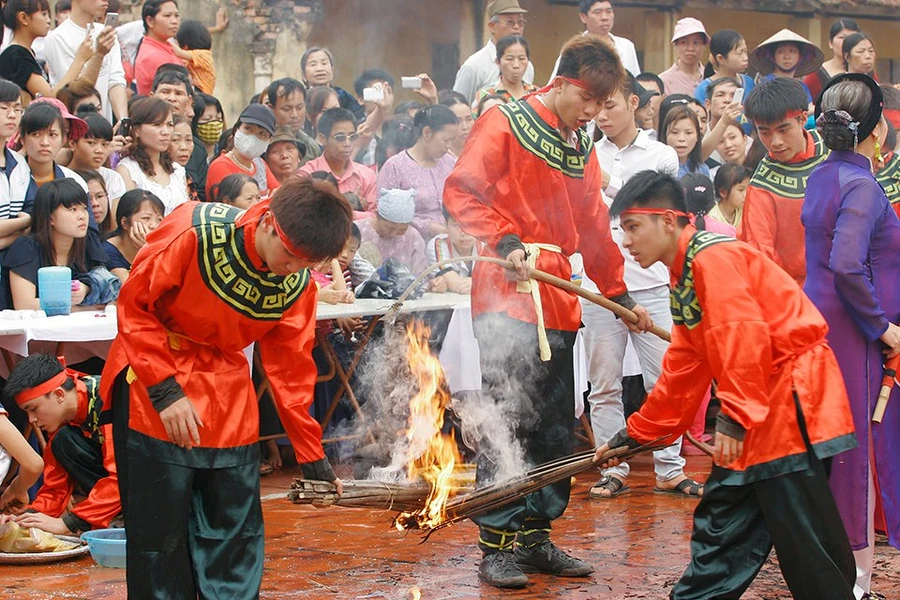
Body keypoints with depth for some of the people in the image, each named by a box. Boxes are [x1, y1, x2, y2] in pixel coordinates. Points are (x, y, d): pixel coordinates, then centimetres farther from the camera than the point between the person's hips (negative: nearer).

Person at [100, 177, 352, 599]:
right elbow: (134, 305, -15)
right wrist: (165, 390, -22)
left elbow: (290, 369, 1)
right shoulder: (193, 232, -23)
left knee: (236, 526, 4)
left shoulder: (297, 283, -9)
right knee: (161, 530, -3)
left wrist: (312, 457, 2)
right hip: (152, 381, -4)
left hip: (227, 392, 4)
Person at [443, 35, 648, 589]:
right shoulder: (506, 124, -3)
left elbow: (594, 229, 24)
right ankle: (498, 543, 0)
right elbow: (461, 191, -12)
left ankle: (536, 536, 18)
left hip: (559, 302, 7)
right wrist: (505, 243, -22)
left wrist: (620, 295, 22)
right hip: (506, 299, -7)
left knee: (556, 428, 9)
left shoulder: (582, 149, 18)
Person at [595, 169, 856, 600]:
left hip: (793, 395, -10)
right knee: (723, 517, 14)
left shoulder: (713, 256, -13)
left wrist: (735, 417, -26)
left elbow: (744, 338, -24)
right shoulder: (683, 280, 18)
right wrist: (636, 435, 25)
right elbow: (681, 374, 23)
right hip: (759, 414, 10)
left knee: (801, 529, -9)